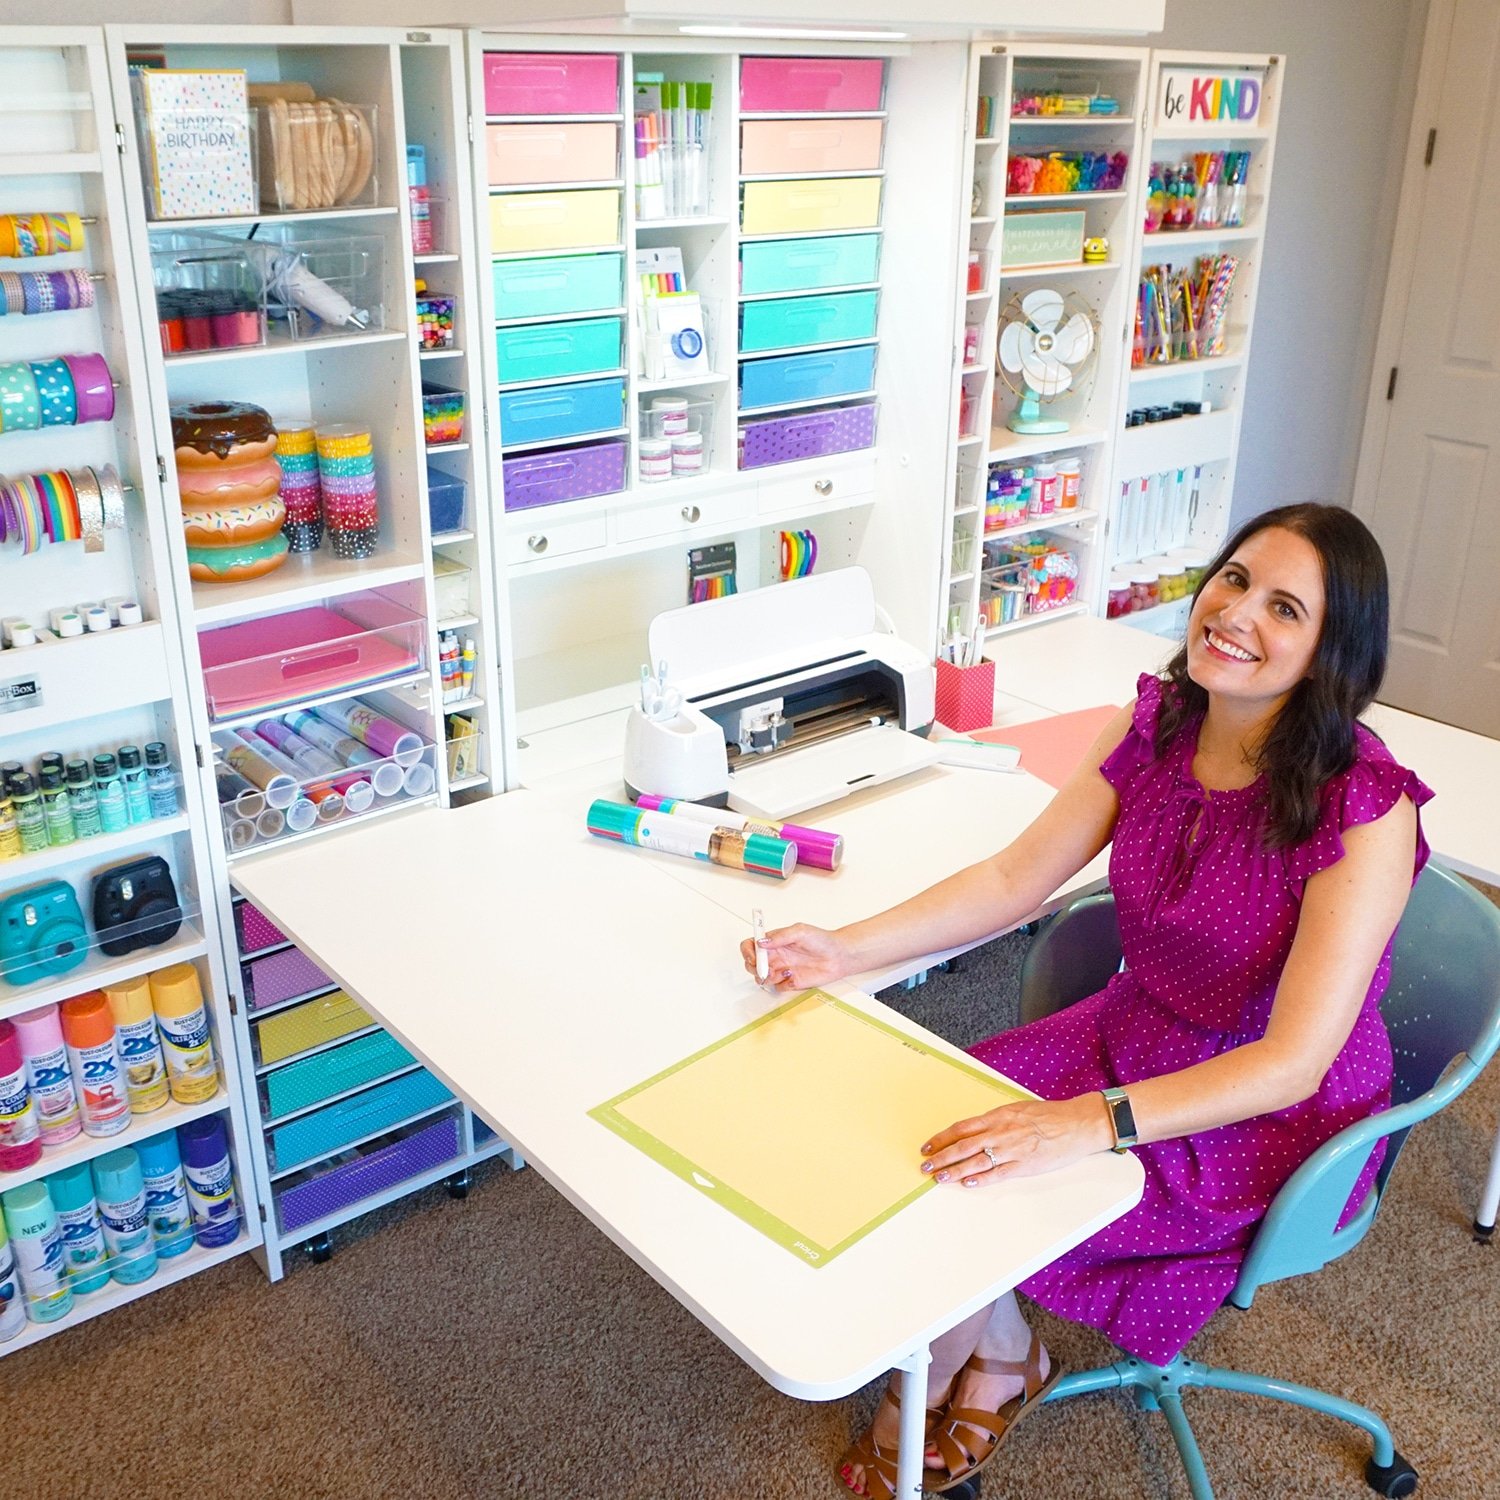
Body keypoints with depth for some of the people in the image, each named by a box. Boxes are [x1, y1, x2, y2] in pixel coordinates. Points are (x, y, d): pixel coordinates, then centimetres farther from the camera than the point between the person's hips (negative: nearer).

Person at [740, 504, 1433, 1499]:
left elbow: (1293, 1060, -29)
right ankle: (994, 1359, 17)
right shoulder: (1156, 725, -9)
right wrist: (846, 951, -18)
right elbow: (1015, 877, -6)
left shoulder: (1363, 809, -27)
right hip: (1133, 1033, 6)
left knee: (966, 1184, -13)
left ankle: (996, 1367, 21)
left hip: (1274, 1119, -5)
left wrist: (1090, 1124, -42)